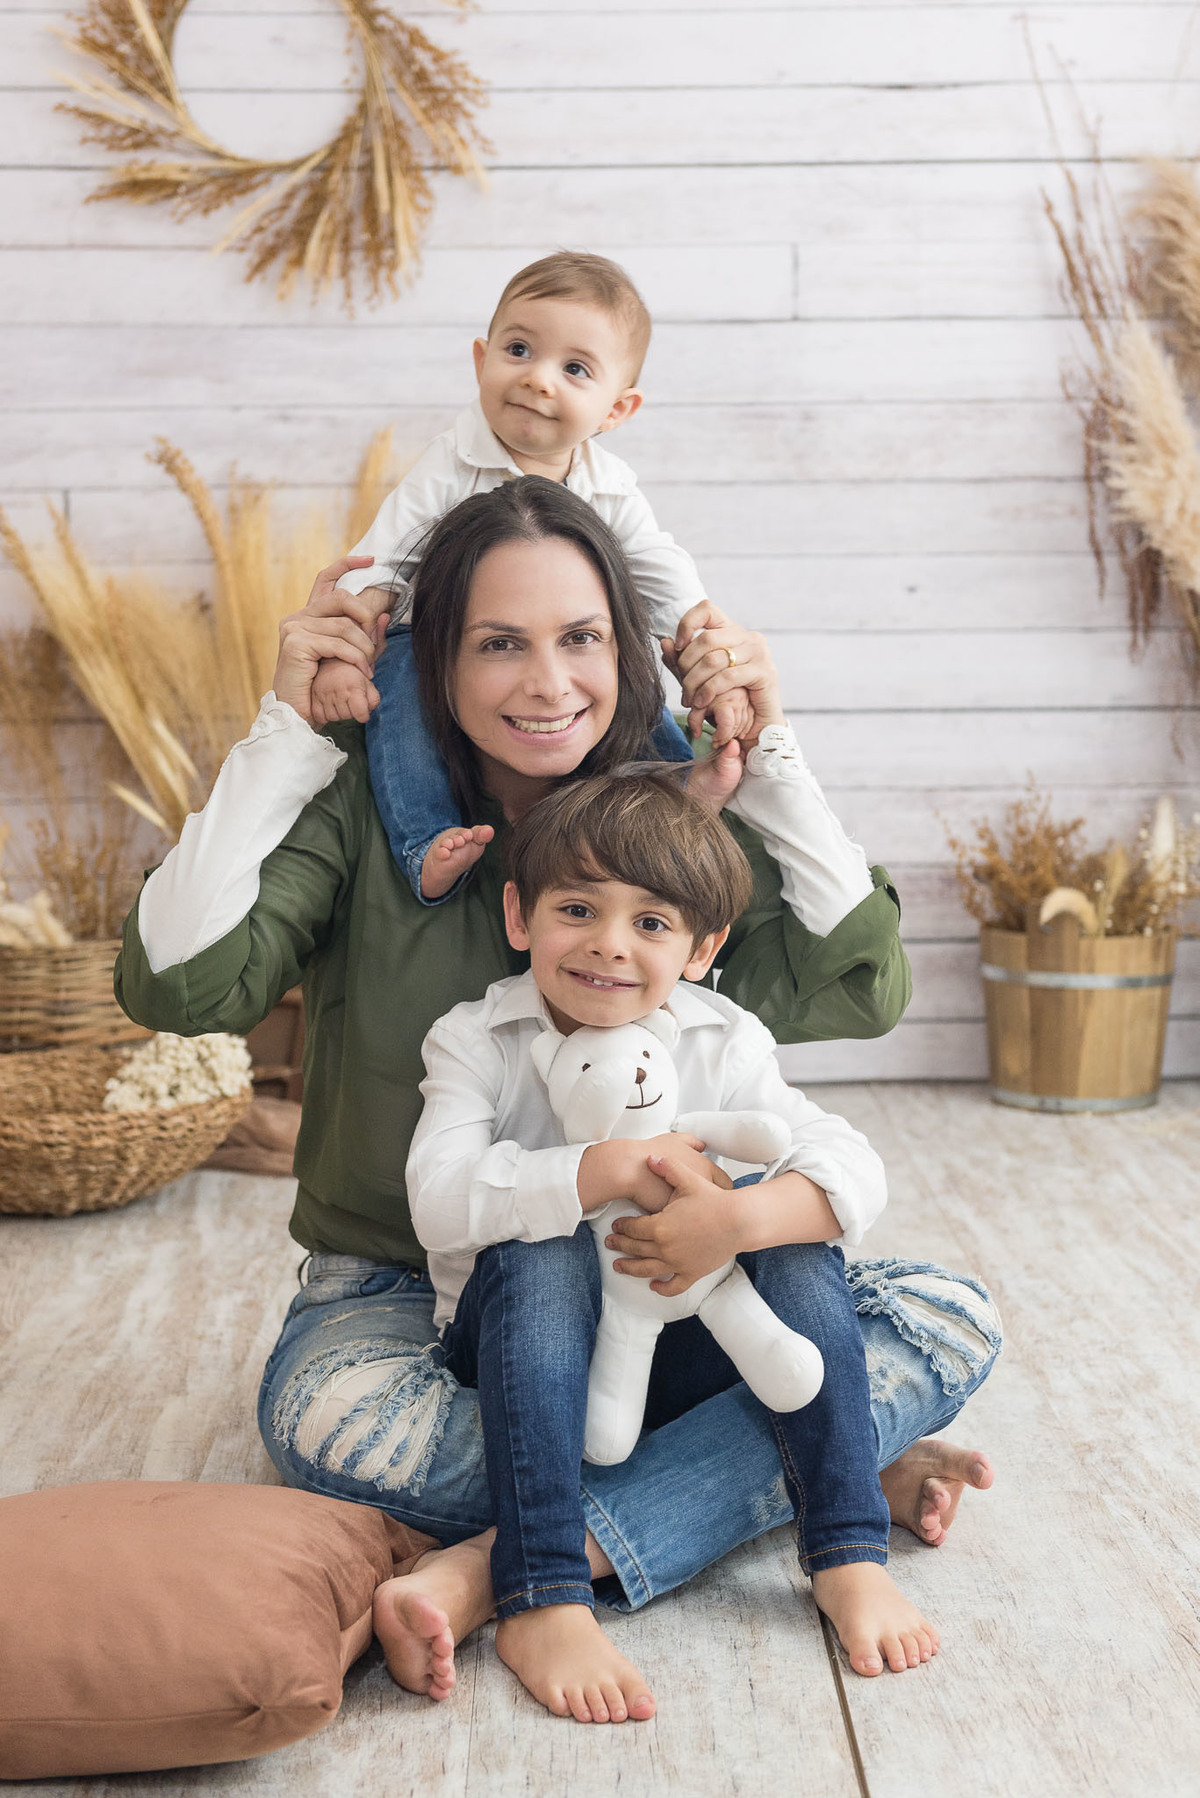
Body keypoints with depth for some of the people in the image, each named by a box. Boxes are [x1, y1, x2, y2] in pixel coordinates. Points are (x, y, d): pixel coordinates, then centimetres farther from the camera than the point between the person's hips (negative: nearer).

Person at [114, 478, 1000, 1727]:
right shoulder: (367, 806, -8)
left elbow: (857, 992, -11)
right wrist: (287, 727, -20)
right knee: (324, 1414, -37)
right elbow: (179, 983, -20)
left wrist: (768, 755, -15)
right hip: (403, 1288, -2)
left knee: (952, 1322, -19)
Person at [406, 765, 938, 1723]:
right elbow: (441, 1201, -25)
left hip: (686, 1340, 2)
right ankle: (541, 1602, -38)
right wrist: (614, 1168, -34)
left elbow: (855, 1173, -17)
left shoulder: (725, 1045, -5)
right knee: (542, 1255, -33)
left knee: (796, 1239, -23)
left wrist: (738, 1220, -37)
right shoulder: (475, 1042, -8)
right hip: (531, 1350, -1)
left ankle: (850, 1553, -19)